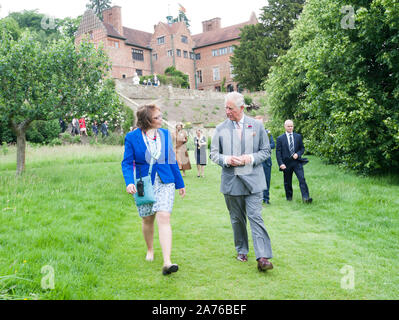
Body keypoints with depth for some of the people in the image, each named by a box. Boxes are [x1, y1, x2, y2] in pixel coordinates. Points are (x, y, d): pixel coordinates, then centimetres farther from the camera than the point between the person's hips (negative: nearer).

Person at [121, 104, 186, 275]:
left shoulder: (165, 134, 5)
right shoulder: (132, 137, -5)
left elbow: (172, 160, 13)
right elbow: (127, 163, -4)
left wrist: (180, 183, 17)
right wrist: (129, 182, -22)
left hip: (165, 183, 1)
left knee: (164, 218, -13)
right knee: (148, 220, 13)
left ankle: (167, 262, -16)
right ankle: (150, 250, 41)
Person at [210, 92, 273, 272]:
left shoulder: (256, 126, 3)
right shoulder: (220, 129, 5)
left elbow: (266, 151, 7)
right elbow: (213, 154, 8)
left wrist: (250, 159, -12)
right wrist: (227, 159, -13)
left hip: (252, 180, -2)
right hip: (231, 181, 2)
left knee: (255, 217, -9)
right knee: (237, 218, 12)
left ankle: (263, 257, -8)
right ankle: (241, 250, 29)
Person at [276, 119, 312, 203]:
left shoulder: (298, 136, 8)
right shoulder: (280, 138, 1)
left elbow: (302, 148, 12)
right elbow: (278, 152, -2)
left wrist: (298, 154, -9)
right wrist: (281, 164, -12)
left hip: (297, 162, 1)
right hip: (286, 163, -1)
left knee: (302, 179, -13)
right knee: (287, 182, 9)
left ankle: (305, 197, -16)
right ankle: (289, 197, 26)